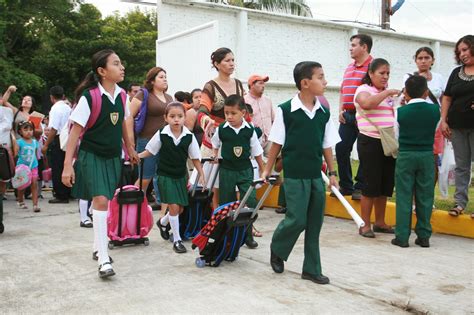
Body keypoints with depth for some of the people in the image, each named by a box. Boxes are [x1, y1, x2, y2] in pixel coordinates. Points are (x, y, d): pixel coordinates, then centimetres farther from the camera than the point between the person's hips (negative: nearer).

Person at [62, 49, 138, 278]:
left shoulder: (121, 95, 1)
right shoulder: (89, 97, -16)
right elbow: (75, 131, -14)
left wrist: (130, 149, 27)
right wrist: (68, 165, -17)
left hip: (113, 157, 6)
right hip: (91, 156, -6)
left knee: (103, 202, 14)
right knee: (100, 200, -17)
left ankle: (98, 247, 31)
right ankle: (104, 260, -13)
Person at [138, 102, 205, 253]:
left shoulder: (189, 136, -8)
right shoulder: (161, 134, -12)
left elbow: (195, 157, 2)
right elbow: (150, 151, 0)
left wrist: (201, 174, 1)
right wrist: (137, 156, -13)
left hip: (181, 176, 4)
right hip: (165, 176, -3)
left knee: (180, 208, 12)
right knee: (174, 207, -9)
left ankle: (163, 223, 43)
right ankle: (177, 240, 6)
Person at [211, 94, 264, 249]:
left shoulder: (250, 130, -8)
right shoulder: (221, 129, -7)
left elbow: (257, 152, 2)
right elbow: (215, 144, 15)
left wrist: (263, 170, 6)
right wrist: (215, 155, 4)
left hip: (245, 169, 0)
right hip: (227, 170, 0)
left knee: (250, 202, -6)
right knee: (226, 204, 8)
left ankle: (248, 235, 9)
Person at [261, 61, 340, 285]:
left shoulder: (324, 112, 5)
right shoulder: (285, 110, -8)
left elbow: (327, 145, 11)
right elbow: (276, 143, -2)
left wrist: (332, 173, 10)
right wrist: (267, 170, 2)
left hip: (316, 175, 5)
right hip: (294, 176, -5)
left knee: (314, 224, 8)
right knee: (297, 220, -6)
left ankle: (312, 269, 20)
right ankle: (276, 250, 24)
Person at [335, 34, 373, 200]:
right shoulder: (349, 68, 18)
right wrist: (341, 110, 10)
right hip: (347, 115, 8)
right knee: (341, 149, 7)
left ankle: (360, 187, 9)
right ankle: (345, 185, 18)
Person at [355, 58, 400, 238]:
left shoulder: (387, 93, 18)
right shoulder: (364, 90, -3)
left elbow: (393, 115, 23)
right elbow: (367, 103, -26)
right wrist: (387, 92, -21)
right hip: (370, 142, -7)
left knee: (386, 184, 10)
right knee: (371, 184, -4)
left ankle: (380, 222, 22)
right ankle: (365, 225, 6)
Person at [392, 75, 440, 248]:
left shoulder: (400, 112, -7)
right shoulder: (435, 110, -2)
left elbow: (396, 135, -1)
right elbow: (436, 130, 10)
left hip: (405, 156, -2)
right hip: (426, 156, 2)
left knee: (404, 197, 3)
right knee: (425, 197, 9)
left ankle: (402, 237, 5)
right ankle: (424, 236, 15)